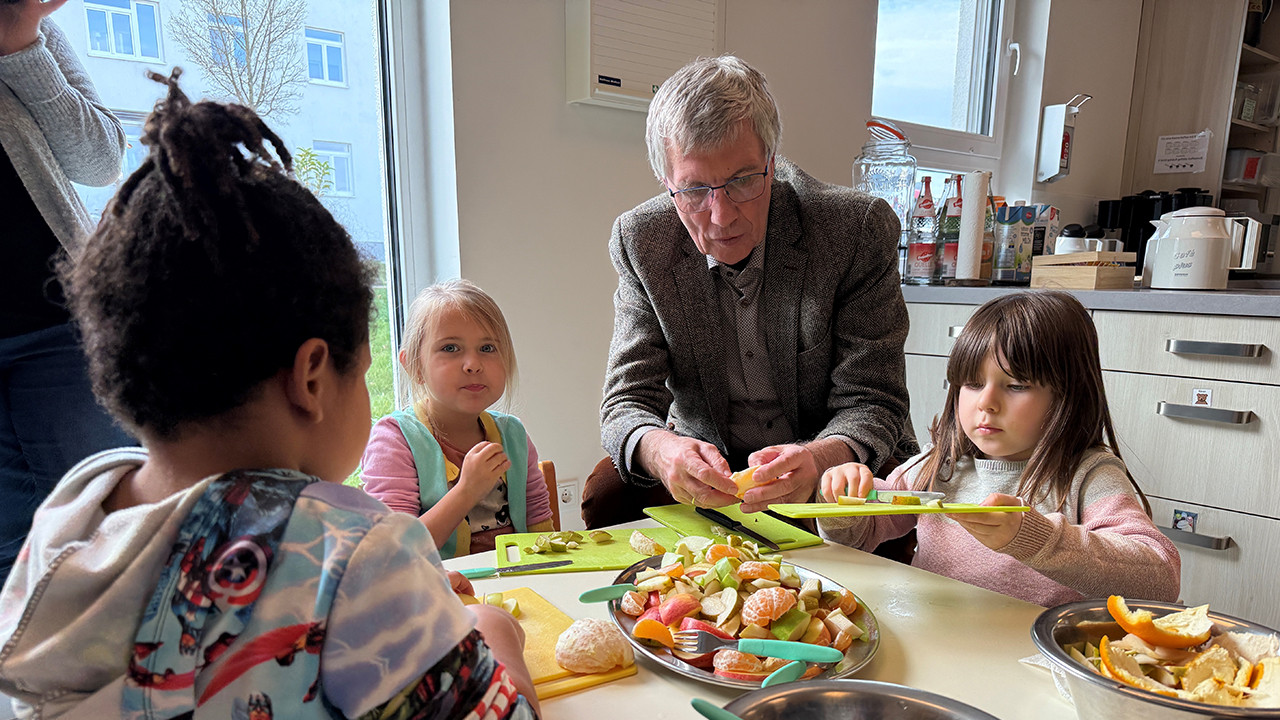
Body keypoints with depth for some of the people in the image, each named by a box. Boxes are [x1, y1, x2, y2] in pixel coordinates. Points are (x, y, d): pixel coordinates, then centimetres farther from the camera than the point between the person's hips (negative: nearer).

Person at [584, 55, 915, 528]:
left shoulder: (860, 229, -18)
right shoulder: (640, 241, -12)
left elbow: (872, 405, -16)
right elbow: (627, 401, -13)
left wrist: (820, 458, -40)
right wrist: (658, 449, -38)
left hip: (835, 471, 0)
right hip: (708, 465, 1)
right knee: (608, 492, -25)